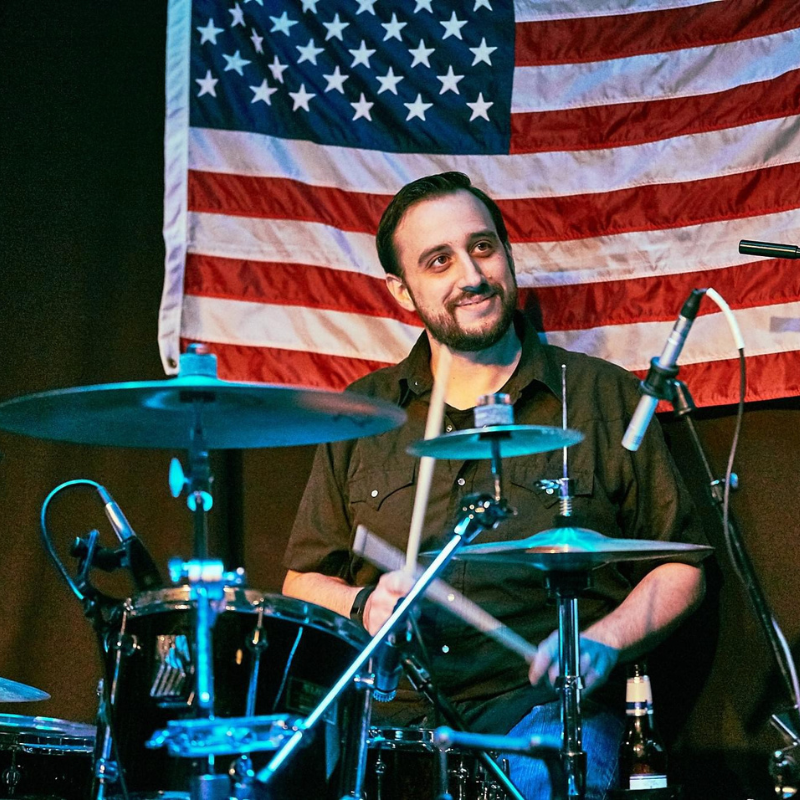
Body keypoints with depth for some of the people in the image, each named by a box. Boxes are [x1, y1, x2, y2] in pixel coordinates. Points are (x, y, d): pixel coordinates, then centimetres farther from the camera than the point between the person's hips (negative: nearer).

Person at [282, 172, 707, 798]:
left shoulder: (604, 398, 7)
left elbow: (680, 566, 10)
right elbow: (305, 581, 17)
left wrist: (603, 642, -8)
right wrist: (362, 606, -5)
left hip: (545, 707, -2)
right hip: (388, 715, 2)